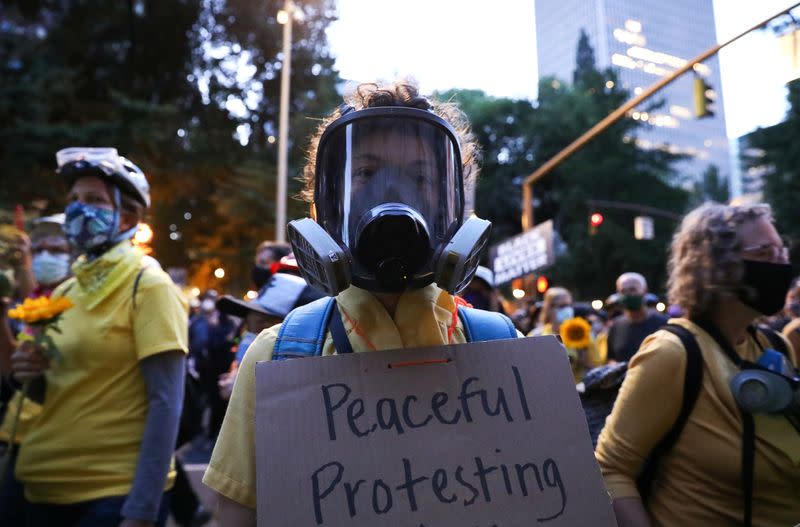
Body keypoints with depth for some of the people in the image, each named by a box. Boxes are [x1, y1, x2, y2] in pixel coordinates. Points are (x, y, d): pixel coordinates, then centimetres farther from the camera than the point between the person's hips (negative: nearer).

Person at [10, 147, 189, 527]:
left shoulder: (148, 286, -11)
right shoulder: (64, 292, 8)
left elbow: (165, 403, -16)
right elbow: (61, 391, 17)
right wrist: (31, 375, -5)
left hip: (116, 492, -6)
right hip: (46, 487, 7)